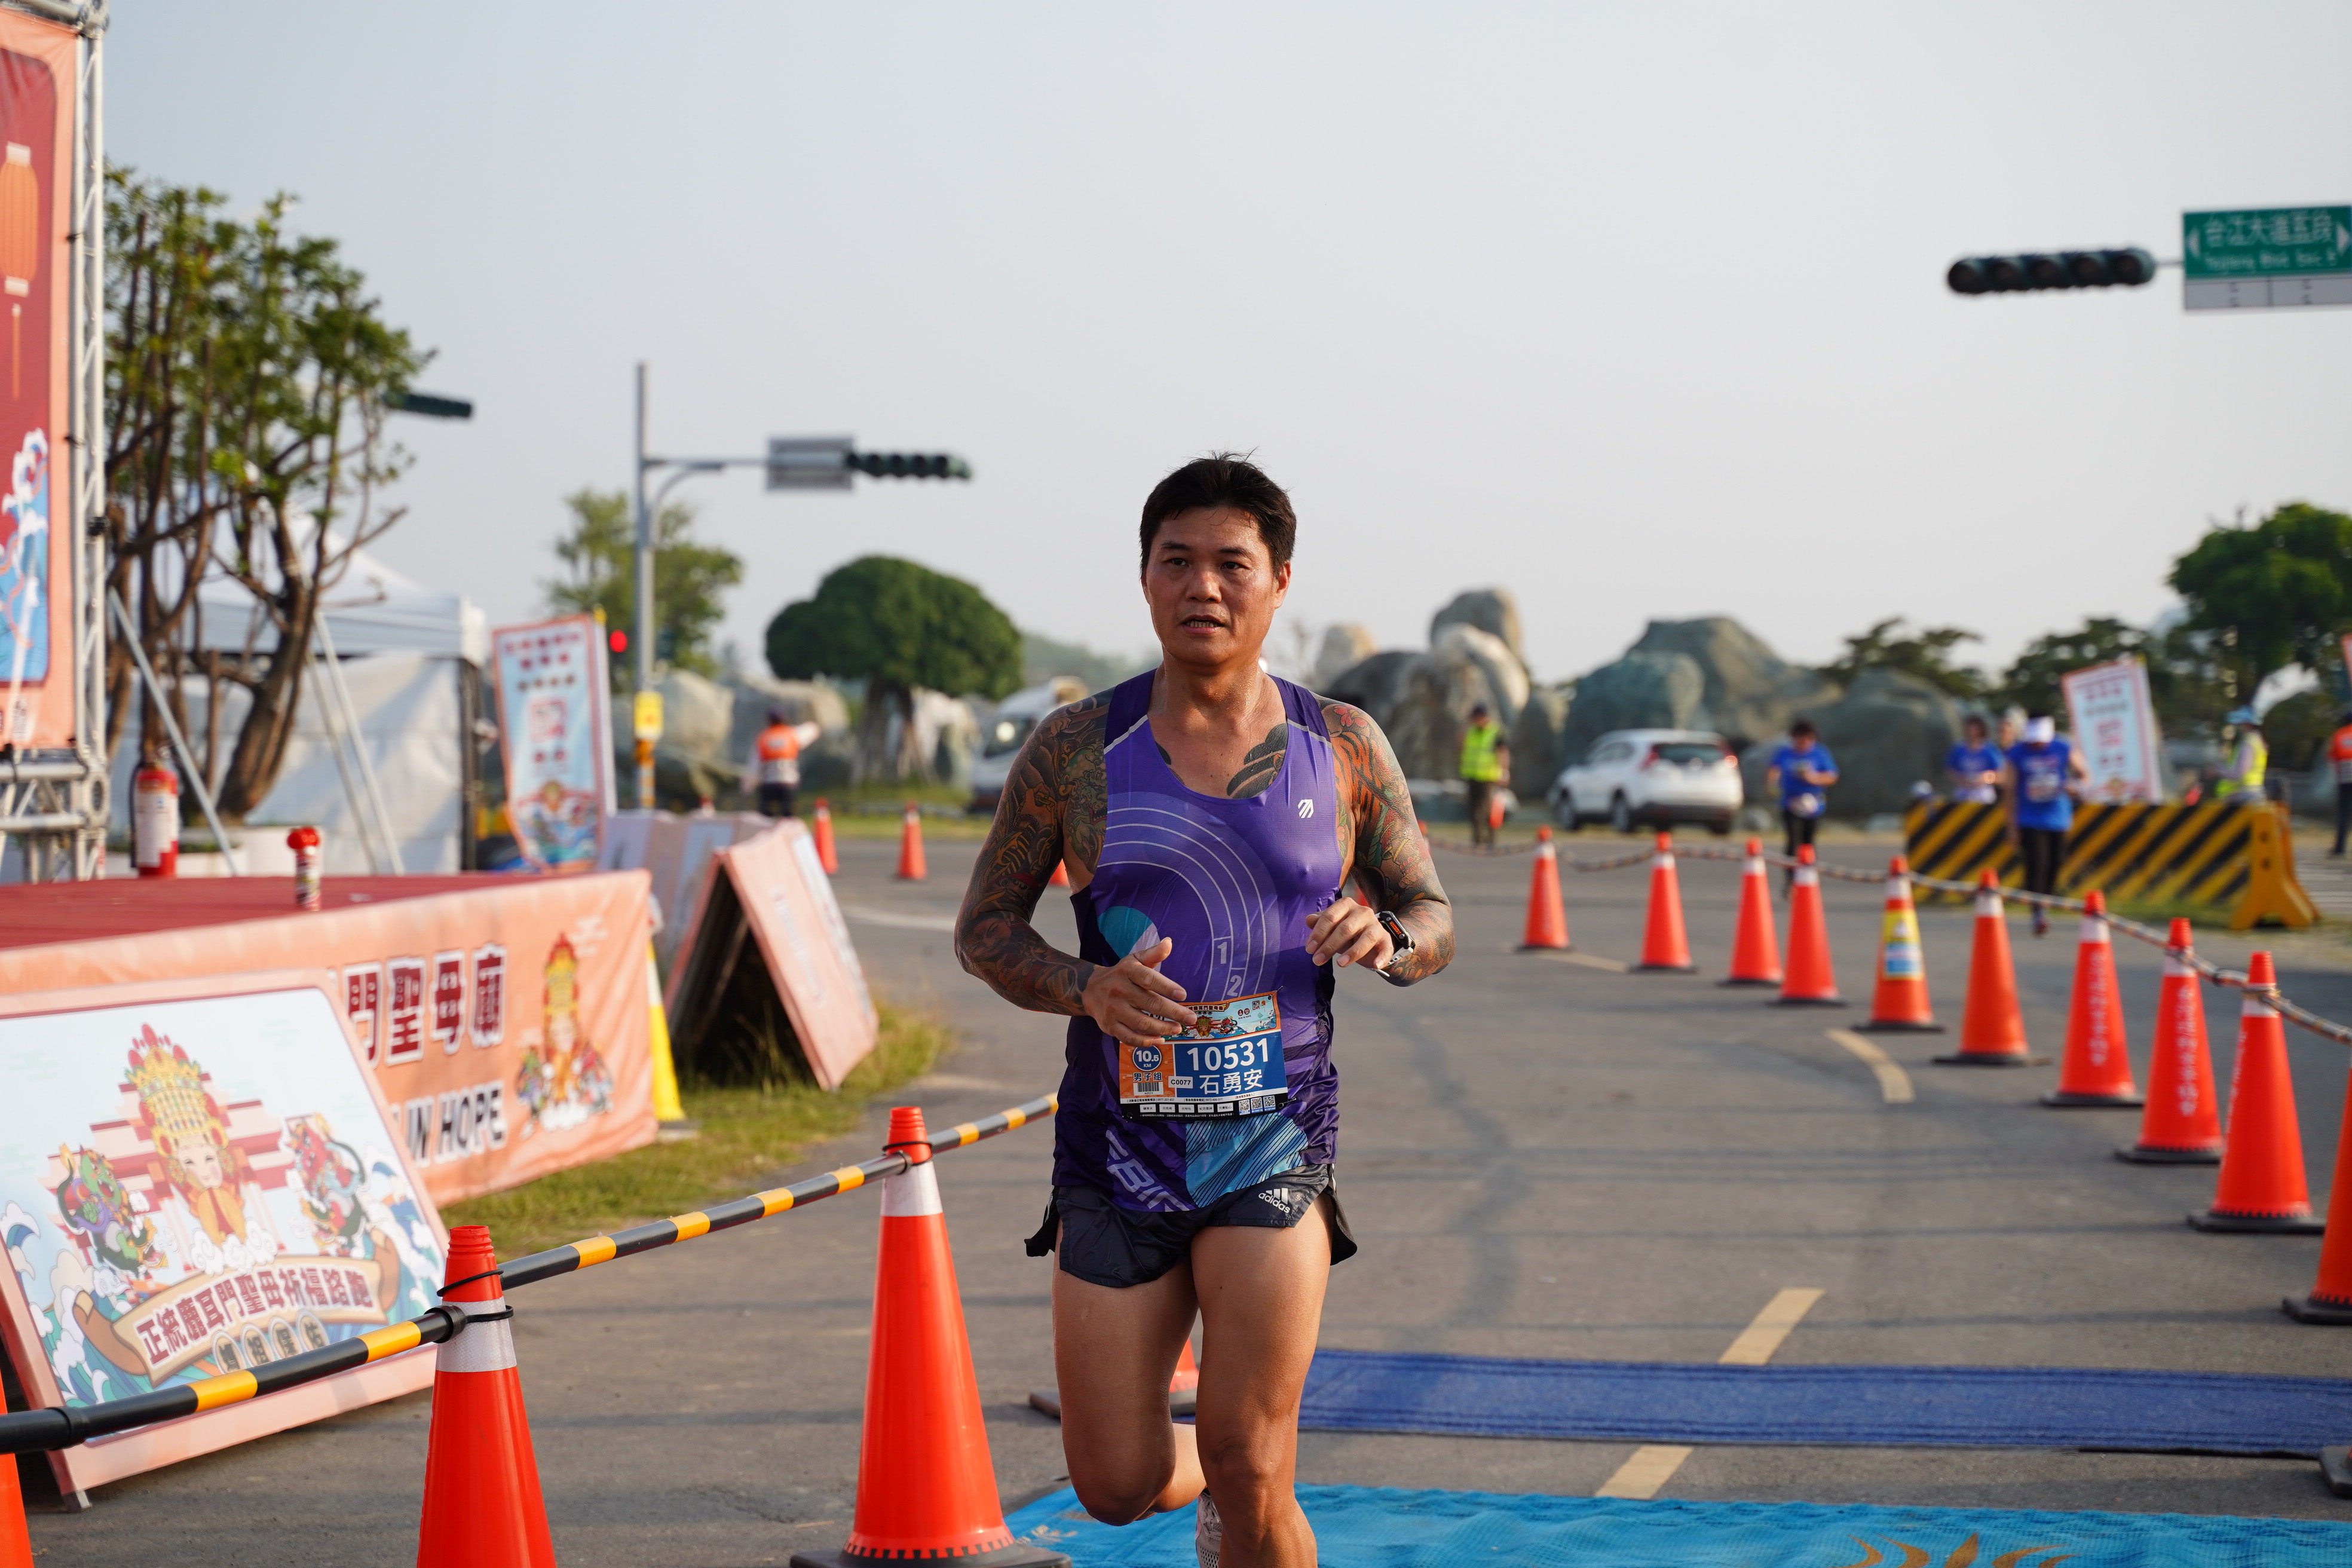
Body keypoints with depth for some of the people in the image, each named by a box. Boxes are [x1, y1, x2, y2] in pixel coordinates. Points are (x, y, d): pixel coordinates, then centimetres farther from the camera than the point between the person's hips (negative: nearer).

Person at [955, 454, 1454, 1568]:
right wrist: (1085, 988, -16)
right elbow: (983, 929, 5)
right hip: (1117, 1144, 1)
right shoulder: (1075, 750, -1)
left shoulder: (1344, 751, 1)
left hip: (1277, 1144, -1)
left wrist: (1385, 940, -15)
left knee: (1246, 1463, -13)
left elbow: (1433, 921, 9)